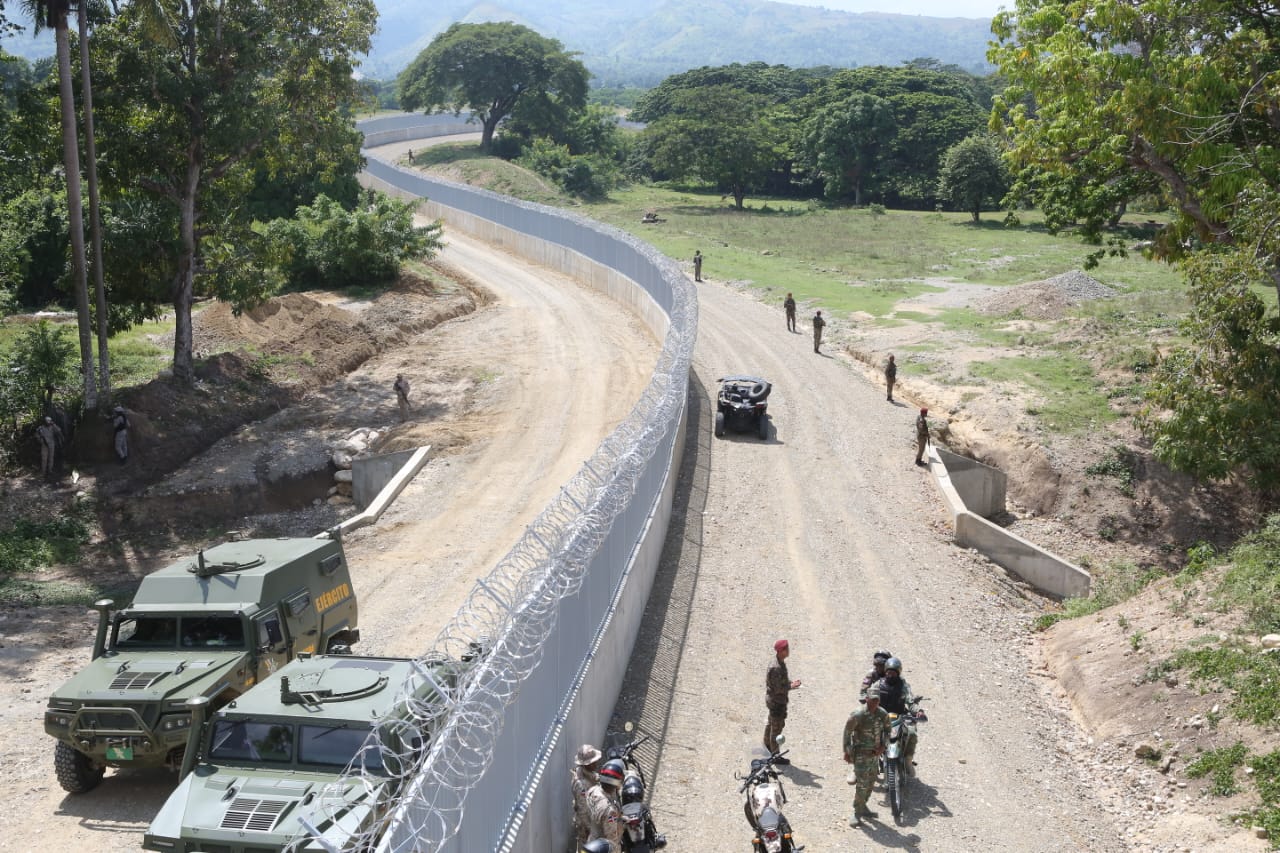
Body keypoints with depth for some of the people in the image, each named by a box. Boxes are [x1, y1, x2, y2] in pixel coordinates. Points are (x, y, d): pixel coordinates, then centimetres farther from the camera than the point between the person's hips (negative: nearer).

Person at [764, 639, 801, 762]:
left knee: (771, 723, 27)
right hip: (777, 702, -10)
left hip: (772, 699, 10)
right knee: (777, 728, 4)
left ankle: (767, 745, 47)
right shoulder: (776, 668, -32)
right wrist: (791, 686, -18)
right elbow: (778, 689, -28)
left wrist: (791, 682, -6)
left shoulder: (780, 662, -2)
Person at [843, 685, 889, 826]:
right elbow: (847, 731, -9)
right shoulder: (858, 715, -19)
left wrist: (882, 746, 0)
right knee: (862, 784, -11)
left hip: (875, 753, 6)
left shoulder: (883, 714, -3)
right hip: (861, 753, -6)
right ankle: (857, 813, -1)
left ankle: (863, 806, 34)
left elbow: (887, 729, 14)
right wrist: (847, 751, -8)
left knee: (871, 782, 16)